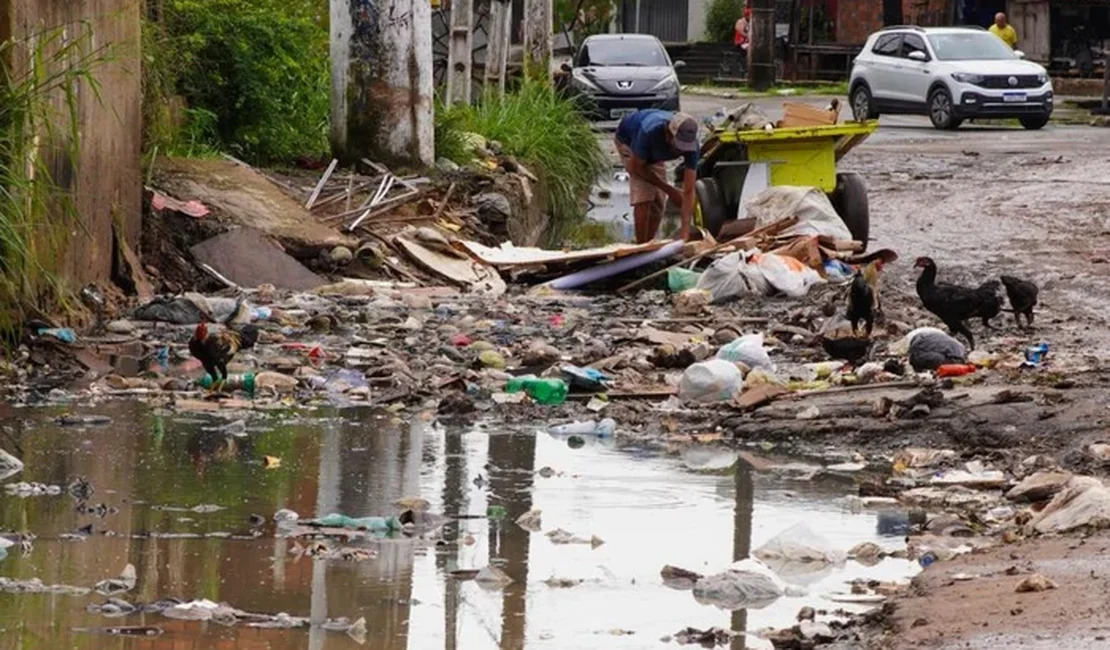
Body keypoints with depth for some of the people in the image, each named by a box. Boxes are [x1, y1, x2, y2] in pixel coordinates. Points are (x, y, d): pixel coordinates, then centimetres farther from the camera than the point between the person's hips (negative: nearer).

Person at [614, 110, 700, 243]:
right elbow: (636, 167, -27)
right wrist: (669, 190, -22)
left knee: (658, 204, 1)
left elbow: (688, 191, -33)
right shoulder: (649, 132, -45)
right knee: (643, 198, -19)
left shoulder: (691, 144, -34)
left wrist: (685, 230, -41)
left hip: (653, 154, 4)